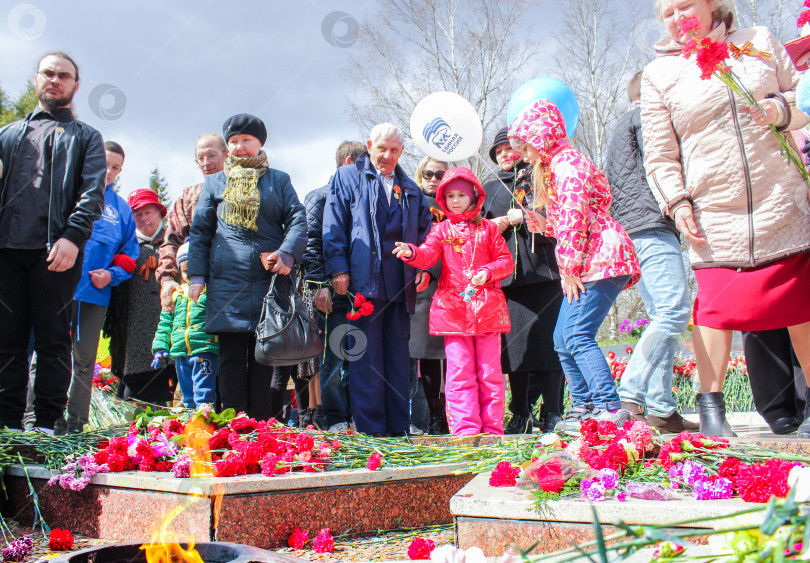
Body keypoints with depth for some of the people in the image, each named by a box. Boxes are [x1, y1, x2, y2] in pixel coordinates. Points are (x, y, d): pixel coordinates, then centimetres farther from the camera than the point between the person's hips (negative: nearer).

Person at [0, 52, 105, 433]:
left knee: (52, 338, -1)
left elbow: (92, 191, 0)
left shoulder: (85, 137, 14)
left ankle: (47, 424, 3)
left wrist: (72, 236, -16)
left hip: (55, 250, -3)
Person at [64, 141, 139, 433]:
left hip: (95, 293, 3)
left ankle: (76, 422, 12)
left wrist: (112, 275, -1)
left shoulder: (122, 208, 17)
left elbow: (130, 256, 17)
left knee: (85, 360, 6)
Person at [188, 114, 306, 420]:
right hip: (228, 279, 0)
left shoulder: (278, 180, 16)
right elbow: (199, 230, 15)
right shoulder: (214, 182, 18)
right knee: (231, 355, -1)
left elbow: (297, 219, 6)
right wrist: (196, 274, 5)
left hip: (270, 278, 0)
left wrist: (287, 253, -13)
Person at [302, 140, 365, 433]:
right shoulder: (321, 196, 4)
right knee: (335, 355, -3)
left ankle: (355, 415, 13)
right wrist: (321, 284, -12)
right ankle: (335, 419, 5)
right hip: (335, 292, -5)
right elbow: (312, 242, -3)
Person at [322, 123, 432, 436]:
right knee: (366, 357, -5)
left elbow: (424, 231, 23)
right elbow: (333, 226, 2)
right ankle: (370, 430, 0)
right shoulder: (347, 178, 11)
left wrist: (424, 267, 6)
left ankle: (398, 428, 12)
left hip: (401, 286, 4)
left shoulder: (410, 190, 22)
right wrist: (338, 269, -8)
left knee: (398, 357, 6)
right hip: (363, 281, -4)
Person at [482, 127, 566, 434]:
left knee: (549, 339, -7)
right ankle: (520, 415, 6)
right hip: (509, 275, 2)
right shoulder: (490, 189, 21)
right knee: (516, 343, -1)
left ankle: (552, 414, -3)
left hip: (545, 271, -2)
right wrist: (508, 219, -3)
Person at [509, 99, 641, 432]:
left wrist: (569, 269, -17)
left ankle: (610, 410, -18)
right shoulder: (555, 166, 24)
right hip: (590, 264, 11)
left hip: (601, 259, -11)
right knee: (562, 338, 10)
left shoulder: (566, 162, -8)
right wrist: (544, 225, 11)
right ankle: (583, 406, 15)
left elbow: (575, 216, -18)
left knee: (577, 335, -18)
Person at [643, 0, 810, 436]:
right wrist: (677, 201, -8)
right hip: (712, 212, -2)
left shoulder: (759, 42, 13)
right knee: (717, 304, -8)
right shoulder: (658, 74, 7)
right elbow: (659, 153, 5)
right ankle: (711, 404, 2)